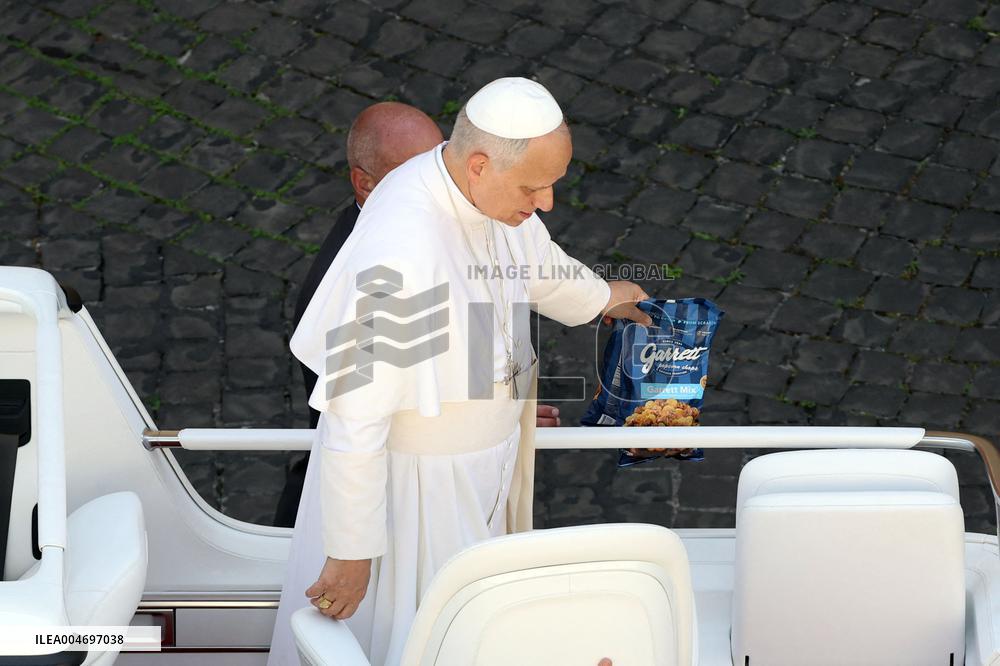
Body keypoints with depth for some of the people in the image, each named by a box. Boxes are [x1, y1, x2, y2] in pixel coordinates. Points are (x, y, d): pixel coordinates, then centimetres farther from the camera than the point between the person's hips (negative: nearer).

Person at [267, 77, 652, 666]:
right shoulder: (400, 249, -33)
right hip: (409, 481, -8)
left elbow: (541, 265, 22)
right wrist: (351, 549, -25)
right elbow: (356, 413, -31)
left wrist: (601, 297, 43)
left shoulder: (497, 199, -5)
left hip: (483, 475, 8)